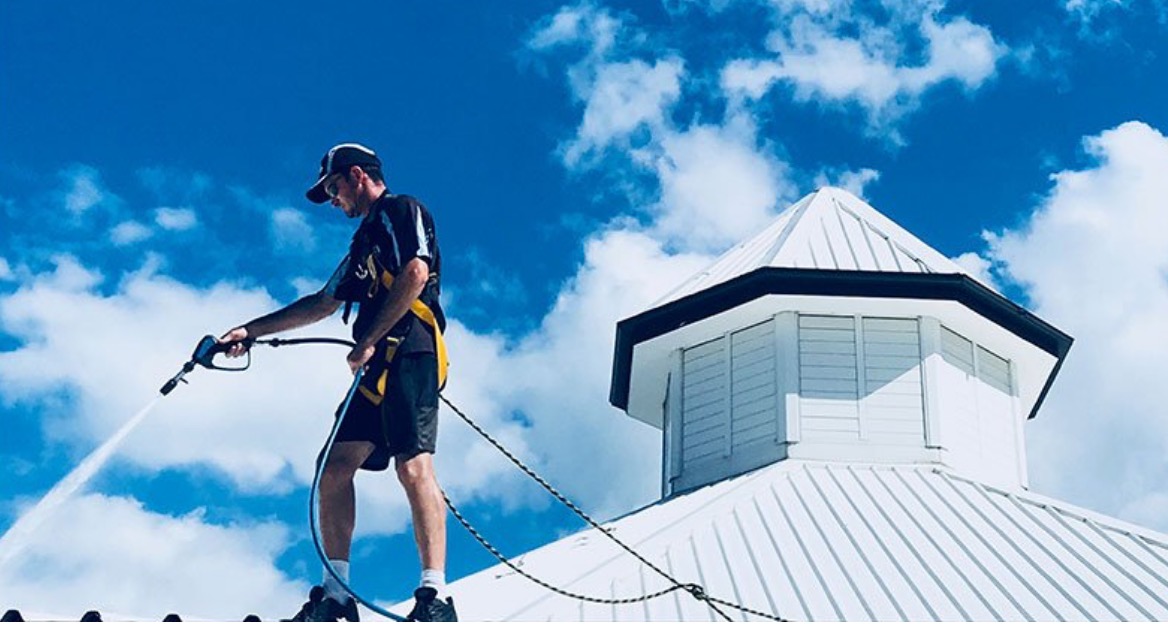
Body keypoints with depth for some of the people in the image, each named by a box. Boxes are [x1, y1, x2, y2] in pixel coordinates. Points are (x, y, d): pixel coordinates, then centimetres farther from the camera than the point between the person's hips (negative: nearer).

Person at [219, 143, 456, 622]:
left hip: (409, 353, -9)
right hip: (376, 367, 9)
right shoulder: (366, 241, 31)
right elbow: (323, 304, 36)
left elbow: (415, 275, -12)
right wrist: (251, 331, 34)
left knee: (413, 465, -19)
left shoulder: (403, 211, 4)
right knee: (335, 467, 0)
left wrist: (368, 342, -13)